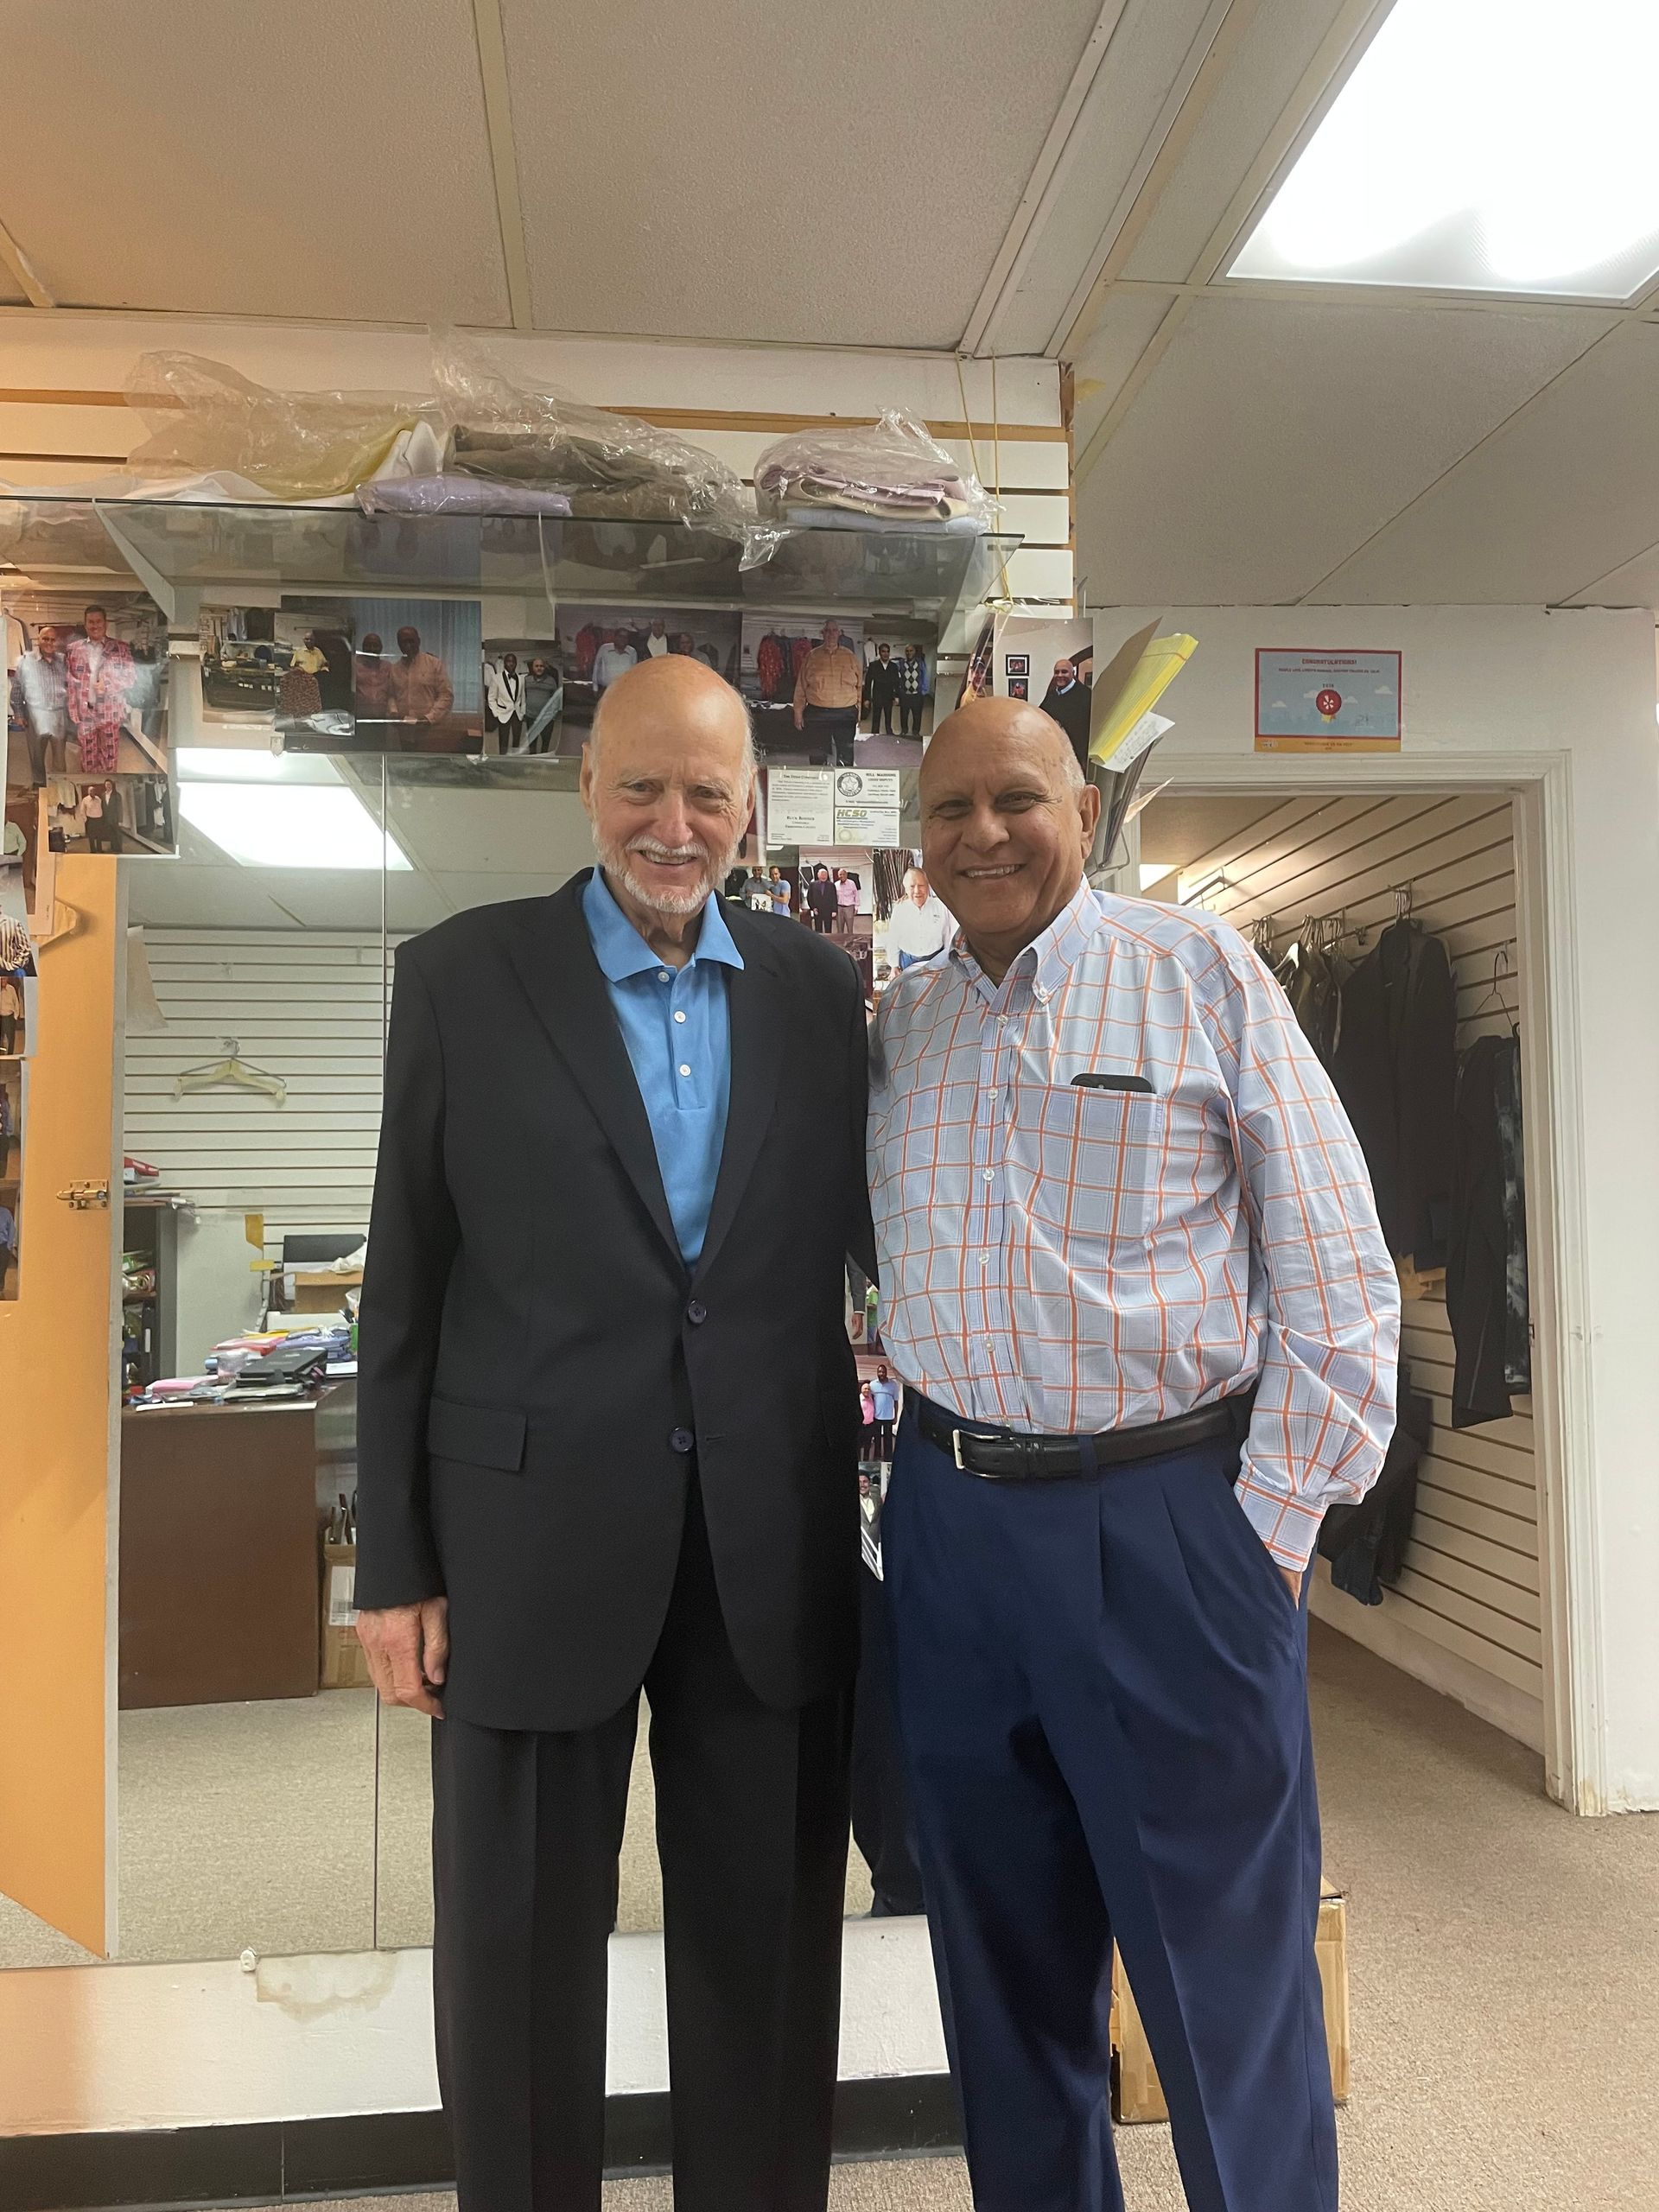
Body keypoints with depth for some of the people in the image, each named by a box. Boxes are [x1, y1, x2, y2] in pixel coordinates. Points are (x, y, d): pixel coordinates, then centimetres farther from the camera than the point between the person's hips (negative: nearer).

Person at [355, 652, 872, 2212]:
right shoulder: (460, 975, -1)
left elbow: (866, 1236, 9)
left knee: (767, 1950, 18)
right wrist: (397, 1564, -2)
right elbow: (404, 1289, -1)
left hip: (777, 1545, 2)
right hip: (535, 1537, -1)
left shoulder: (819, 990, 4)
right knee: (518, 1951, 15)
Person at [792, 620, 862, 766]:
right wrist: (798, 713, 4)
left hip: (846, 715, 0)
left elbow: (859, 685, 11)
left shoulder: (849, 656, 9)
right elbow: (801, 687, 8)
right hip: (817, 714, 0)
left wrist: (859, 710, 4)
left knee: (846, 757, -1)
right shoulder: (811, 657, 7)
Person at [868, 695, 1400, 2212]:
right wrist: (924, 1477, 7)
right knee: (1006, 1953, 19)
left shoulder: (1201, 973, -4)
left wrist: (1275, 1522, -9)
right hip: (952, 1520, 5)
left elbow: (1337, 1272, -6)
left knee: (1227, 1968, 7)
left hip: (1171, 1515, -4)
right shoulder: (899, 1026, 8)